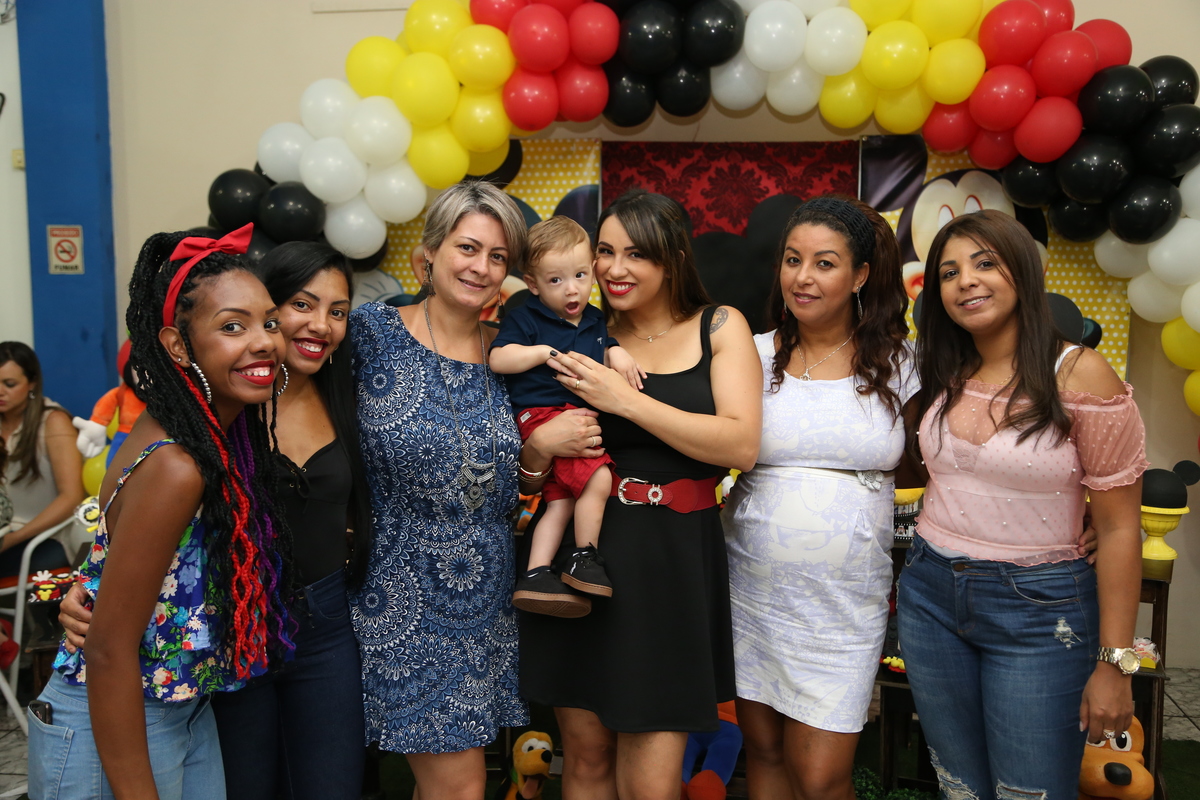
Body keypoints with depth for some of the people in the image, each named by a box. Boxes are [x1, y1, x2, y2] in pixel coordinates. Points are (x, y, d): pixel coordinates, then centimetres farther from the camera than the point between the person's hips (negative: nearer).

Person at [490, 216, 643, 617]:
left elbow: (607, 345, 29)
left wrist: (618, 354, 6)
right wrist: (545, 352, -16)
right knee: (599, 477, -21)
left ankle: (535, 576, 7)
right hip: (542, 415, -7)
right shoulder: (525, 319, -1)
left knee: (561, 500, 4)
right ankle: (584, 559, -4)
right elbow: (497, 359, -9)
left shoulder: (595, 319, 17)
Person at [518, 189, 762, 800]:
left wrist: (625, 399, -15)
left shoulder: (719, 327, 3)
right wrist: (536, 452, -12)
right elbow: (528, 478, 13)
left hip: (675, 561, -2)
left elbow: (741, 446, -12)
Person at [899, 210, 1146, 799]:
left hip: (1038, 608, -5)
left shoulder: (1080, 376, -13)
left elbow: (1118, 529, -11)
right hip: (931, 594, 5)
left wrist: (1114, 663, -11)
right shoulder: (942, 379, 3)